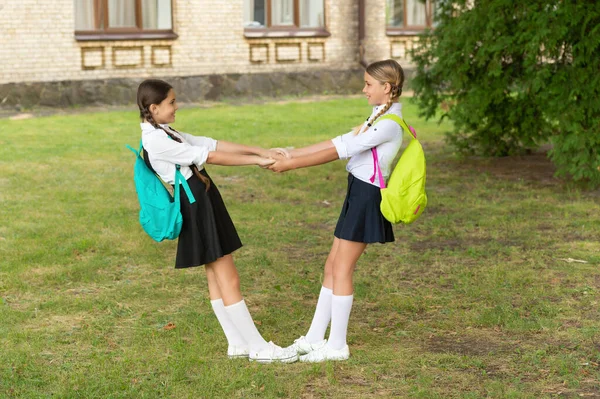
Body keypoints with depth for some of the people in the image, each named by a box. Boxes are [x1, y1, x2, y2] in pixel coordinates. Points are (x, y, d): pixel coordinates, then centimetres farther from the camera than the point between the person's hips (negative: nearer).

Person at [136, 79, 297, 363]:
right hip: (196, 206, -10)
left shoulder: (166, 133, 13)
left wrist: (261, 151, 2)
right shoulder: (155, 140, -17)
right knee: (228, 279, -4)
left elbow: (213, 144, 9)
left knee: (217, 277, 13)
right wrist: (257, 162, -14)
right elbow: (209, 156, -17)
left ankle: (238, 343, 20)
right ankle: (258, 347, 2)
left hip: (206, 203, 10)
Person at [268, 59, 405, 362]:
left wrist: (291, 164, -17)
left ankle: (336, 346, 6)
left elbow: (340, 151, -20)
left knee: (341, 269, -4)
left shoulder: (389, 124, -17)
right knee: (332, 266, 11)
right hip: (358, 193, 10)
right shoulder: (380, 117, 15)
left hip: (367, 197, -10)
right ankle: (314, 338, 18)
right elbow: (340, 142, 14)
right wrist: (291, 153, 9)